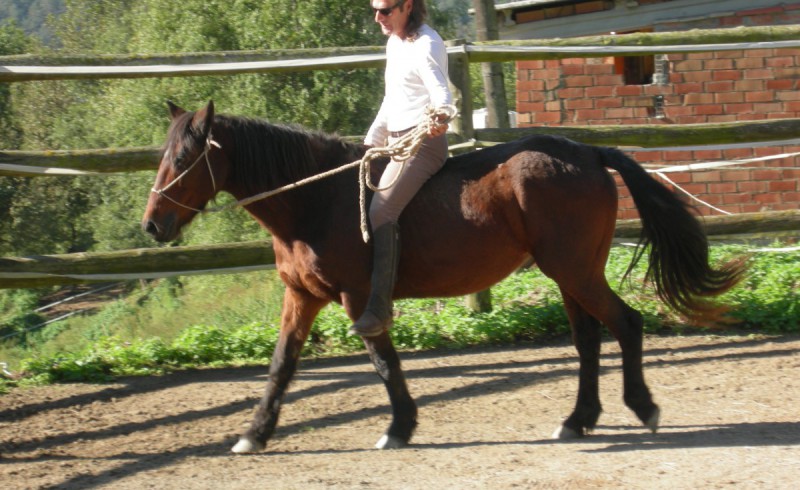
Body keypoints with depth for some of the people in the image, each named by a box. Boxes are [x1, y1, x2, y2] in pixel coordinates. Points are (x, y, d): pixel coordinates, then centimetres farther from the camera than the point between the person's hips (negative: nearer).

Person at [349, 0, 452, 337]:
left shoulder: (426, 46, -13)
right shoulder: (395, 43, 16)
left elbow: (440, 93, -28)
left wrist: (440, 119, -49)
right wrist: (370, 144, 27)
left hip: (422, 142, -11)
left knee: (381, 211, -25)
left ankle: (380, 307, -30)